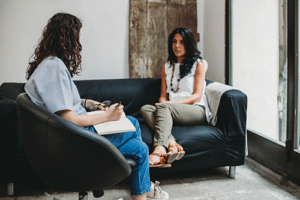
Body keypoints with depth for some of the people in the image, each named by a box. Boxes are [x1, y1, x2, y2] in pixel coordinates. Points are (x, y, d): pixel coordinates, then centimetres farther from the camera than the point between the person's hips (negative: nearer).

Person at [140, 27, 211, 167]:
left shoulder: (198, 64, 8)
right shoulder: (167, 67, 23)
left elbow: (197, 96, -2)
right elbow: (163, 96, 17)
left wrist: (173, 103, -14)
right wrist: (163, 103, -9)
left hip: (196, 110, -4)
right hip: (171, 112, 5)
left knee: (163, 107, -33)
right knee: (145, 109, -25)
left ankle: (159, 149, -50)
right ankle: (171, 143, -44)